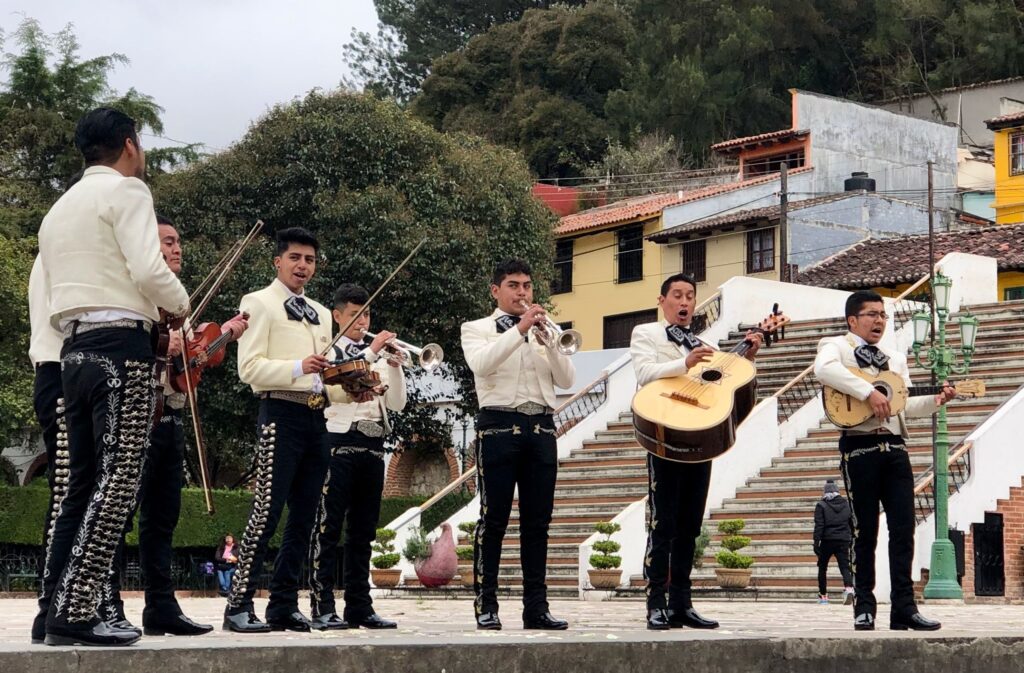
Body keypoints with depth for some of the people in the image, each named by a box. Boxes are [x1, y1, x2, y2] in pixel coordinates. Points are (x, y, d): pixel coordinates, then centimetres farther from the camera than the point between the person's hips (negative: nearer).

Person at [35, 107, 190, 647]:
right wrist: (179, 304, 1)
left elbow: (56, 301, 19)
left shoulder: (59, 208, 24)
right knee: (117, 482, -10)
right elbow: (147, 269, -15)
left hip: (74, 350, 9)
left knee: (83, 481, 11)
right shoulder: (125, 190, -2)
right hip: (120, 345, -9)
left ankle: (53, 611, 10)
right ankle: (76, 614, -16)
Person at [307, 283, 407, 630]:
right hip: (339, 442, -6)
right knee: (329, 527, -6)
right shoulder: (330, 350, 4)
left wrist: (394, 366, -4)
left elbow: (397, 403, 10)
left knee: (362, 530, 8)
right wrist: (372, 351, -18)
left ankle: (359, 606, 11)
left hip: (373, 446, 6)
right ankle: (322, 605, -7)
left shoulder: (378, 357, 18)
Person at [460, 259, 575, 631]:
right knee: (493, 519, -5)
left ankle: (536, 606, 5)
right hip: (499, 424, -4)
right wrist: (520, 329, -15)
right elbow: (480, 364, -13)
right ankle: (486, 606, -2)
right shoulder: (477, 329, 10)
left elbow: (566, 379, 7)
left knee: (537, 521, 2)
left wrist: (547, 338, -6)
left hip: (541, 428, 4)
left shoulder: (544, 331, 21)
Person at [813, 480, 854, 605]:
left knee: (822, 567, 14)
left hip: (827, 540, -2)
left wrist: (816, 543, -11)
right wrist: (852, 538, 22)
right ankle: (849, 588, -30)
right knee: (845, 567, -2)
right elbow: (852, 523, 12)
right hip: (843, 540, 2)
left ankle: (823, 595, 16)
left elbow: (819, 526, -10)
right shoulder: (846, 504, 7)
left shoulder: (821, 506, -4)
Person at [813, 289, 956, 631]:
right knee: (865, 531, -2)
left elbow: (907, 404, 18)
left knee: (903, 529, -1)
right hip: (860, 446, -5)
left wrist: (936, 400, 0)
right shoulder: (836, 346, 6)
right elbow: (824, 369, -19)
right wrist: (869, 392, -23)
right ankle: (864, 608, 5)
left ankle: (904, 607, 1)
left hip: (895, 447, 5)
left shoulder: (896, 358, 25)